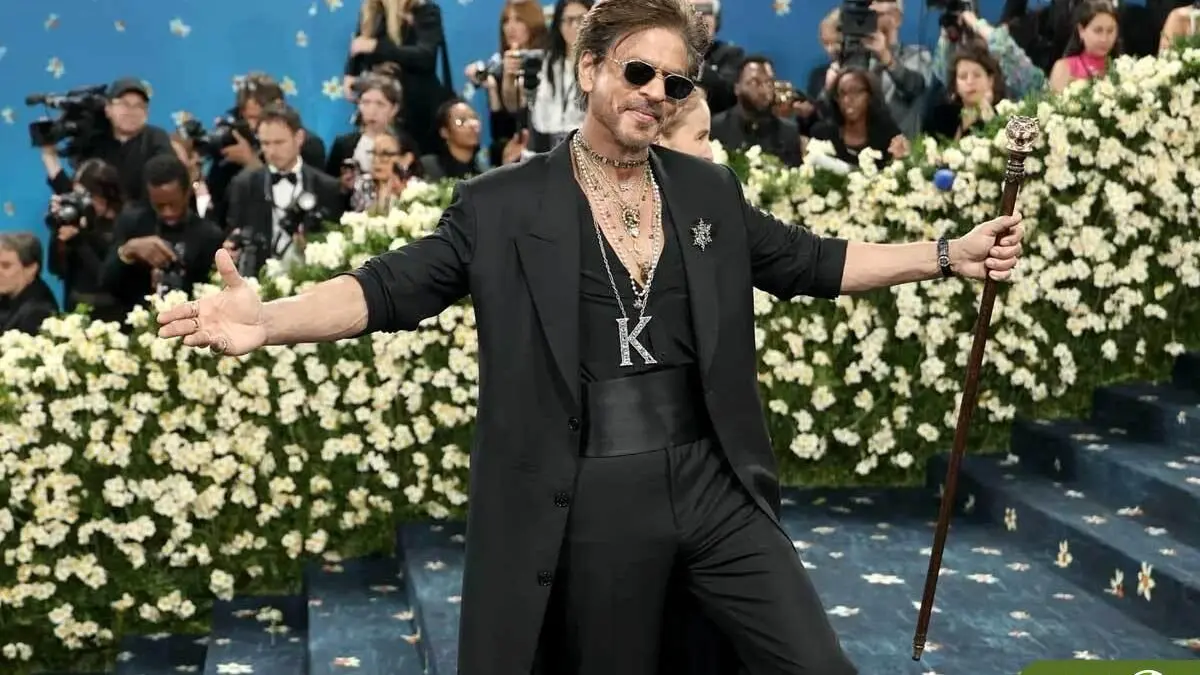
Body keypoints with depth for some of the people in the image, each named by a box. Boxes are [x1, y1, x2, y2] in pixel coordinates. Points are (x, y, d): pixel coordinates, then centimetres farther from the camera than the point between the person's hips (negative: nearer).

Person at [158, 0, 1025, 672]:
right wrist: (268, 320, -28)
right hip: (592, 504, -3)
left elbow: (812, 262, 14)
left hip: (714, 483, 3)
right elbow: (392, 288, -11)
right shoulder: (504, 205, -5)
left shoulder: (709, 192, 7)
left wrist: (947, 254, 9)